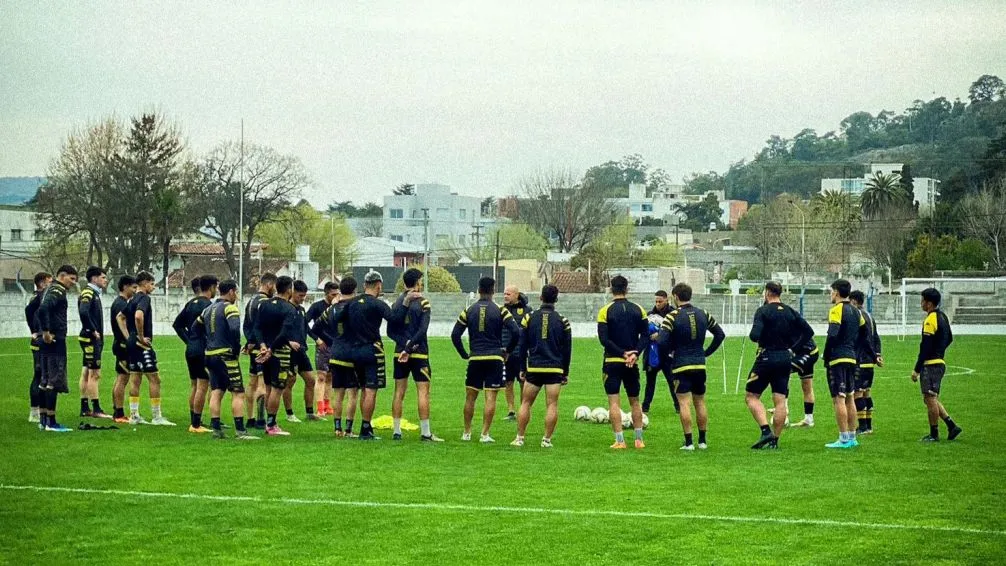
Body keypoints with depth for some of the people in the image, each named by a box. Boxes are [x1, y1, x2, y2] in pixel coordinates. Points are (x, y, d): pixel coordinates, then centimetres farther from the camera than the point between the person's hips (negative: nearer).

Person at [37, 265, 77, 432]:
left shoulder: (50, 289, 18)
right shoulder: (57, 291, -13)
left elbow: (41, 310, 26)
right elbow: (43, 309, -29)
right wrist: (46, 332, -23)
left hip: (47, 342, 10)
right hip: (55, 341, -10)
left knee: (45, 381, 13)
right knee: (55, 381, -8)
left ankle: (43, 420, 18)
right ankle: (51, 422, -8)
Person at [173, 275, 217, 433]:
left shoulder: (191, 303, 12)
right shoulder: (207, 304, -13)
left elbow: (177, 324, 17)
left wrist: (188, 340, 15)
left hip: (190, 349, 9)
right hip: (203, 351, -9)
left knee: (194, 386, 14)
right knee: (202, 386, -5)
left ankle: (193, 423, 19)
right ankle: (196, 424, -6)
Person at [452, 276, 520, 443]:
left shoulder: (468, 311, 4)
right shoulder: (500, 311, -2)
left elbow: (455, 335, 1)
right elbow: (515, 332, -9)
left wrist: (464, 354, 10)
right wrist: (507, 350, 4)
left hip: (475, 359, 2)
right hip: (495, 359, -2)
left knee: (470, 397, 12)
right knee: (490, 398, 1)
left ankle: (467, 433, 17)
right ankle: (485, 434, -2)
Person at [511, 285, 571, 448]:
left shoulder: (529, 318, 3)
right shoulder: (562, 321, 1)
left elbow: (522, 346, 5)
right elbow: (567, 349, 4)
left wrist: (522, 369, 12)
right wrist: (566, 372, 12)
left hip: (534, 368, 1)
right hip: (555, 369, -1)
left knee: (526, 403, 8)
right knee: (552, 405, 1)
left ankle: (519, 438, 7)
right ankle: (547, 439, -1)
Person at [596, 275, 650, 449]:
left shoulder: (605, 311, -6)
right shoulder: (638, 310, 3)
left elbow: (604, 339, -13)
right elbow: (646, 335, -4)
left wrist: (622, 353, -11)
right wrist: (635, 353, -11)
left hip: (612, 362, -3)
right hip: (632, 363, 3)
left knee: (613, 401, 0)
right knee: (635, 401, 14)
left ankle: (619, 440, -4)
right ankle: (639, 440, 16)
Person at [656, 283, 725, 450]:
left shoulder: (672, 316, -10)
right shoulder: (703, 314, 6)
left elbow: (662, 342, -18)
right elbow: (720, 334, 12)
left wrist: (670, 350, 2)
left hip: (681, 366, -5)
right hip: (700, 364, 5)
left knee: (684, 403, -3)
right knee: (700, 402, 14)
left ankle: (688, 442, -6)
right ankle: (702, 441, 18)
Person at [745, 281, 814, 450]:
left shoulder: (763, 311, -9)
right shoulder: (791, 312, 8)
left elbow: (755, 335, -20)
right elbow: (808, 331, 7)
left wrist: (752, 336, 2)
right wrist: (792, 346, 12)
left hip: (766, 357, -5)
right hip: (786, 359, 5)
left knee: (751, 396, 4)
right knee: (780, 401, 5)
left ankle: (766, 431, -13)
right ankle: (774, 440, 5)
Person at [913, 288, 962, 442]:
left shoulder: (930, 320, -16)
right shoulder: (942, 316, 13)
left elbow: (925, 347, -19)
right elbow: (949, 339, 23)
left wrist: (917, 369, -16)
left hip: (931, 364, -10)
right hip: (940, 362, 10)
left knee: (930, 398, -3)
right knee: (930, 399, 16)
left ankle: (934, 434, 3)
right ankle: (952, 426, 13)